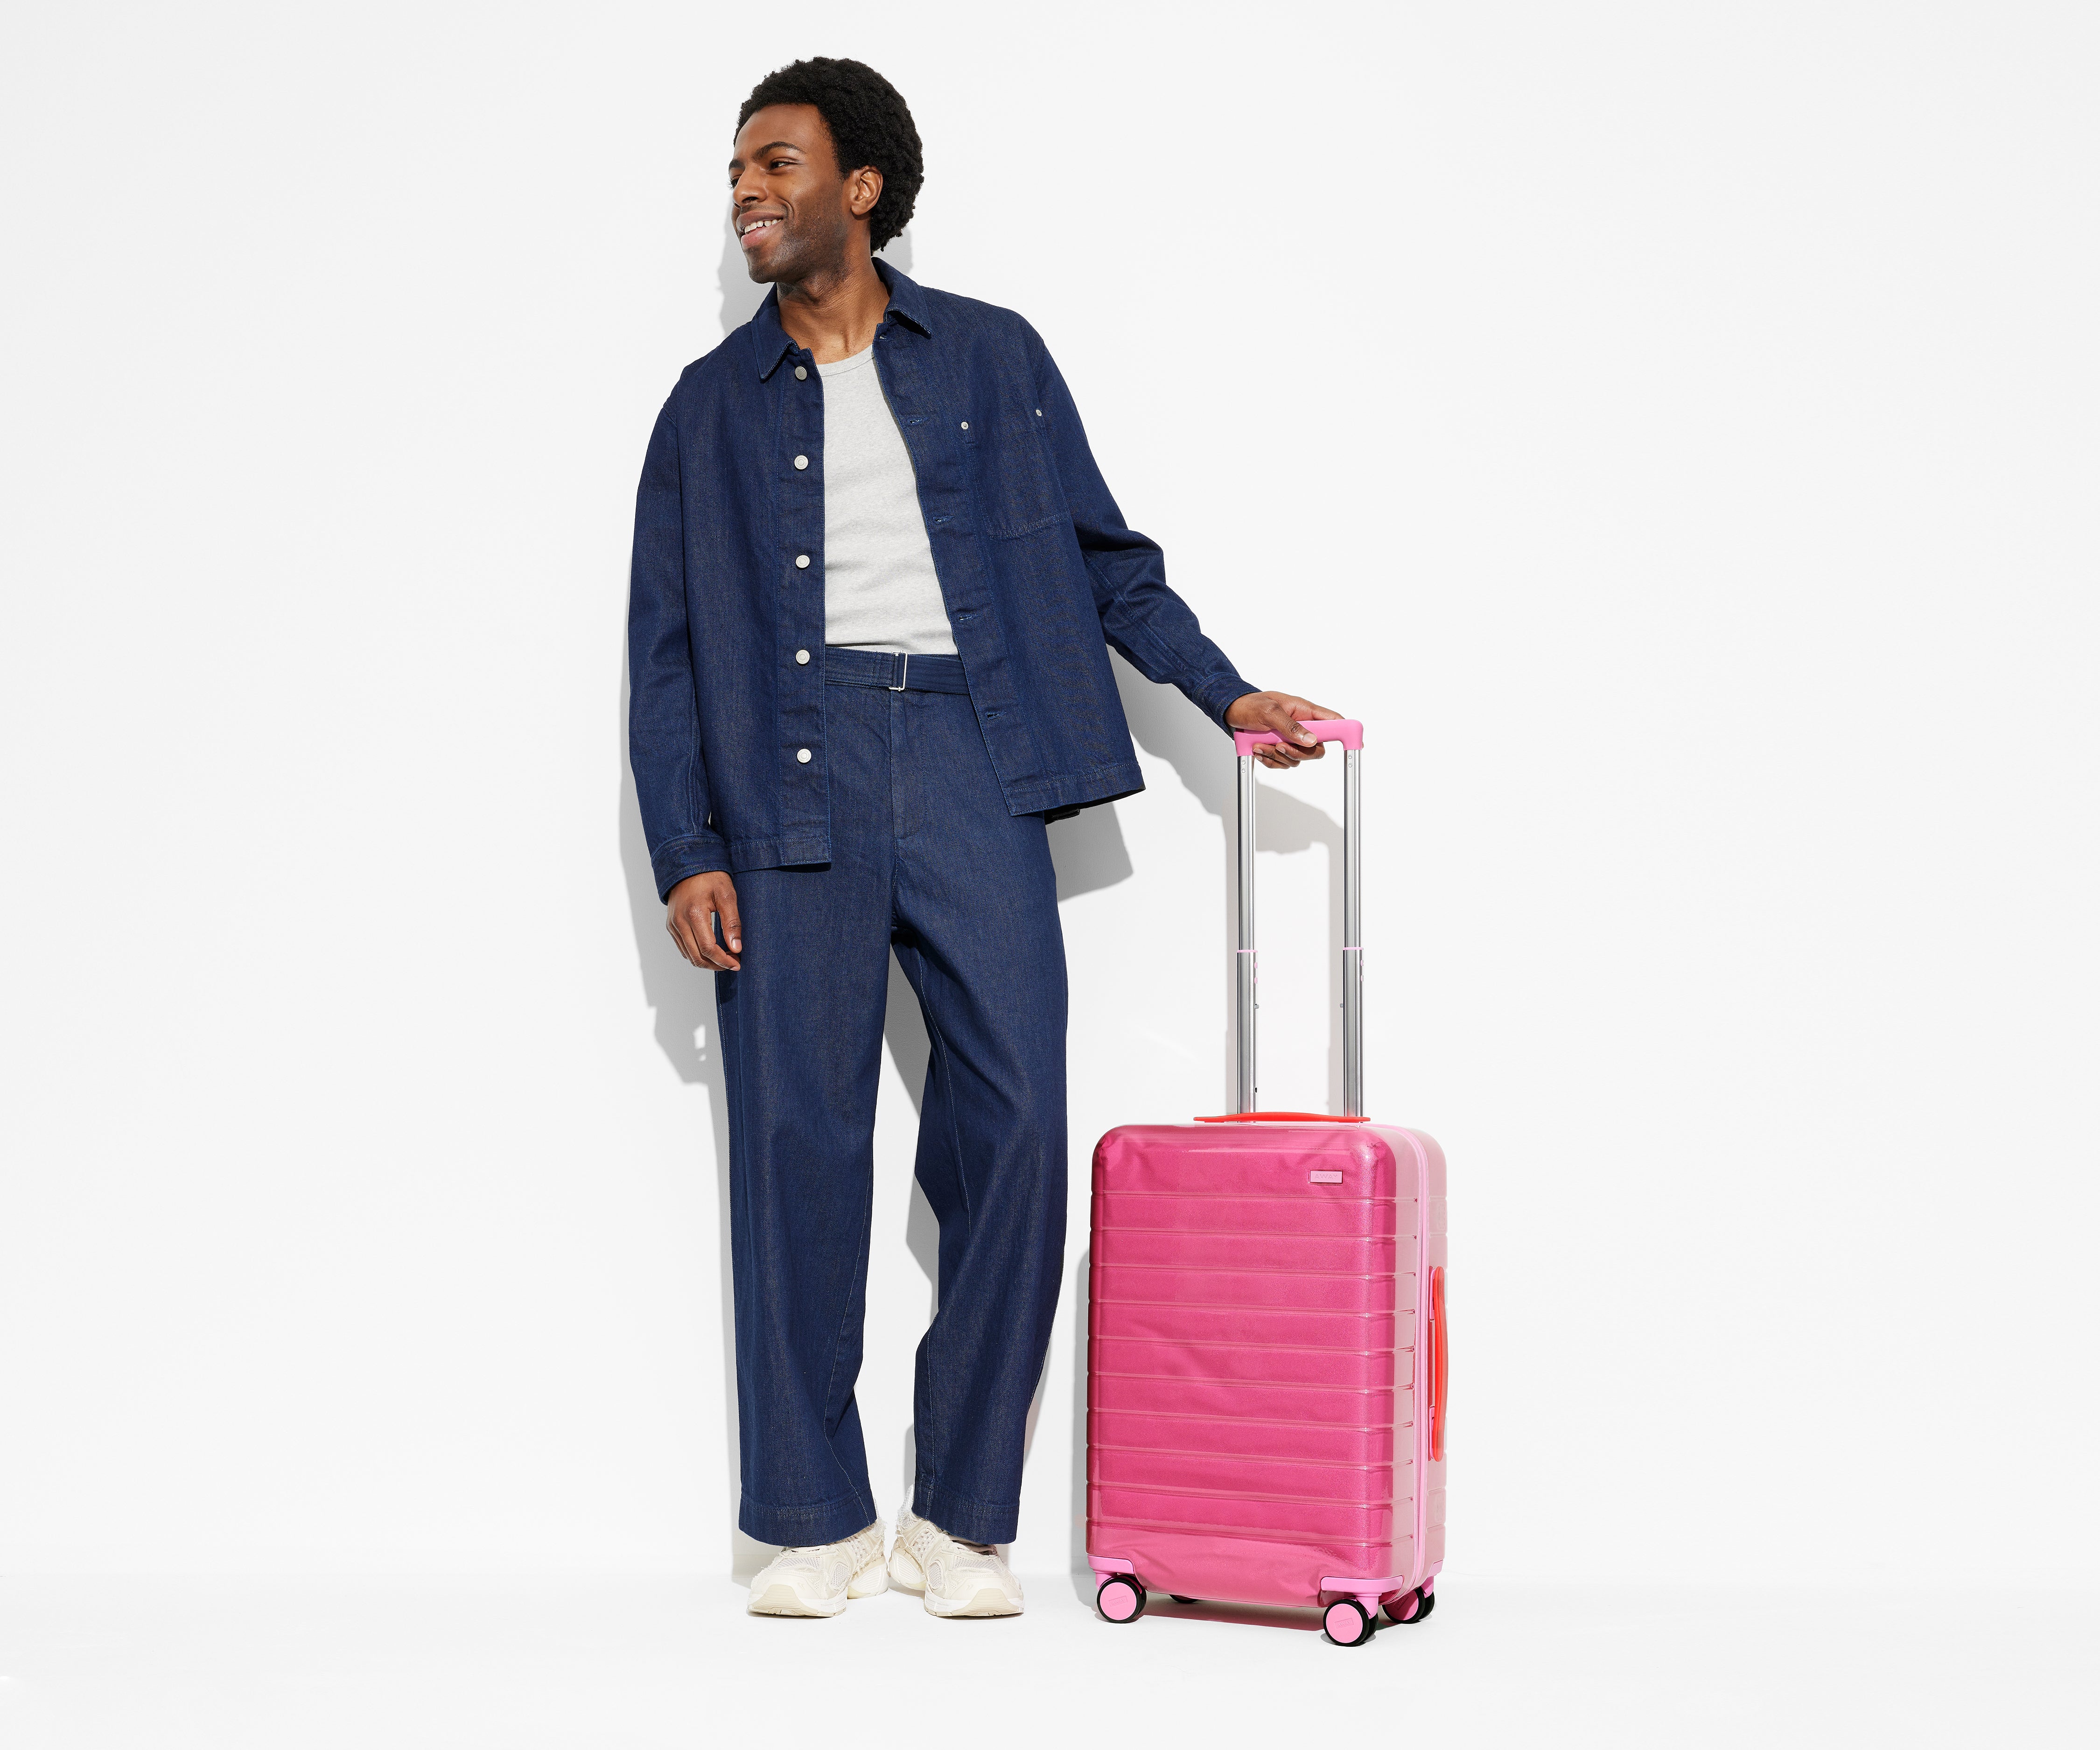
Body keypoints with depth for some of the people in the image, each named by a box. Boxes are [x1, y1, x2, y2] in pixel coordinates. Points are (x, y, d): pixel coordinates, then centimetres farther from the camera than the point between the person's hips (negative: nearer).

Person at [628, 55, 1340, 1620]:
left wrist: (1226, 692, 8)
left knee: (1012, 1125, -7)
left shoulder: (992, 358, 13)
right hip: (793, 773, 1)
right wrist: (685, 852, 1)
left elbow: (1105, 555, 17)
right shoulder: (713, 405, 14)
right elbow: (663, 651, 11)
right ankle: (821, 1519, 8)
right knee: (799, 1135, -3)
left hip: (968, 758, 0)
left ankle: (962, 1516, 5)